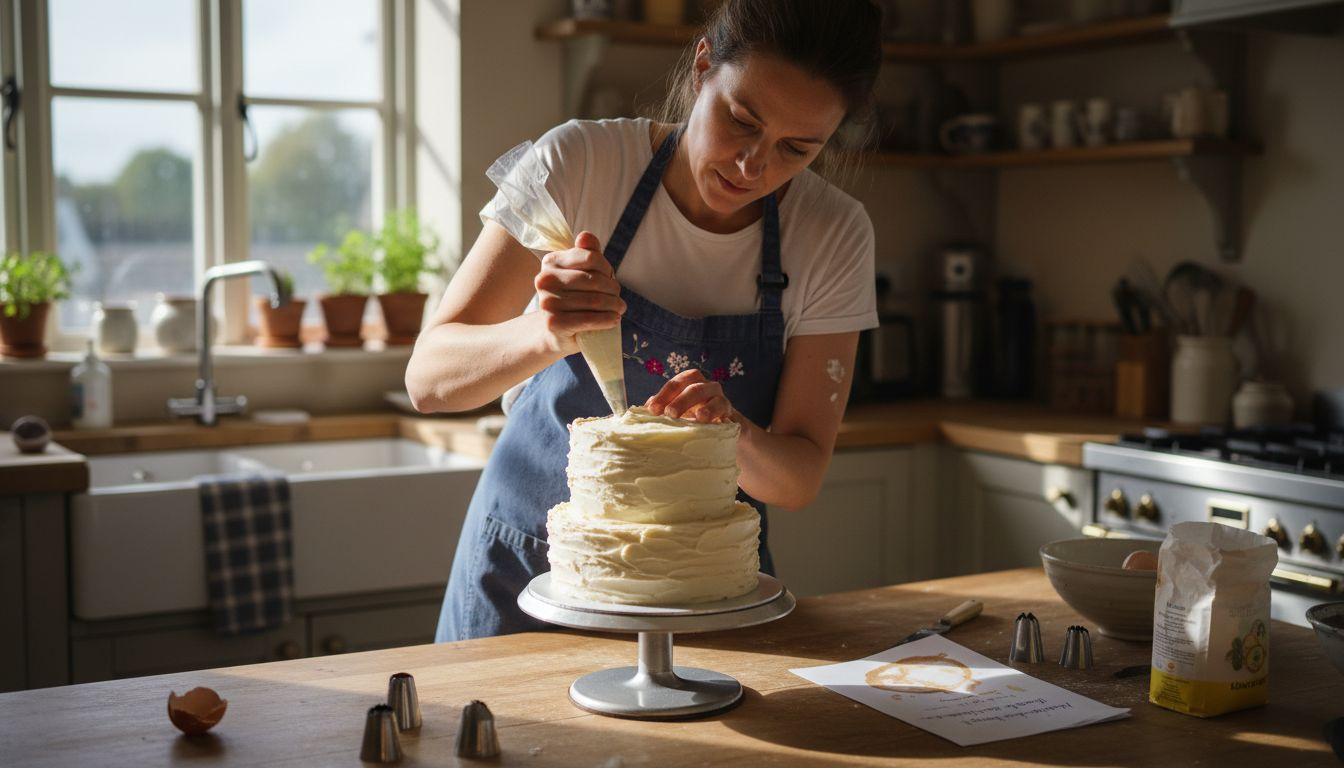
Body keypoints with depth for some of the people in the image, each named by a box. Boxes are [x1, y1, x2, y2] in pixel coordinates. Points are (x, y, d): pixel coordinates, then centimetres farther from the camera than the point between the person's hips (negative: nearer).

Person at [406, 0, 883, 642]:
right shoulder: (581, 162, -17)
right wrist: (546, 332, -38)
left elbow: (800, 479, -9)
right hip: (528, 567, -1)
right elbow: (429, 379, -18)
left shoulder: (834, 235, -12)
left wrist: (733, 433, -31)